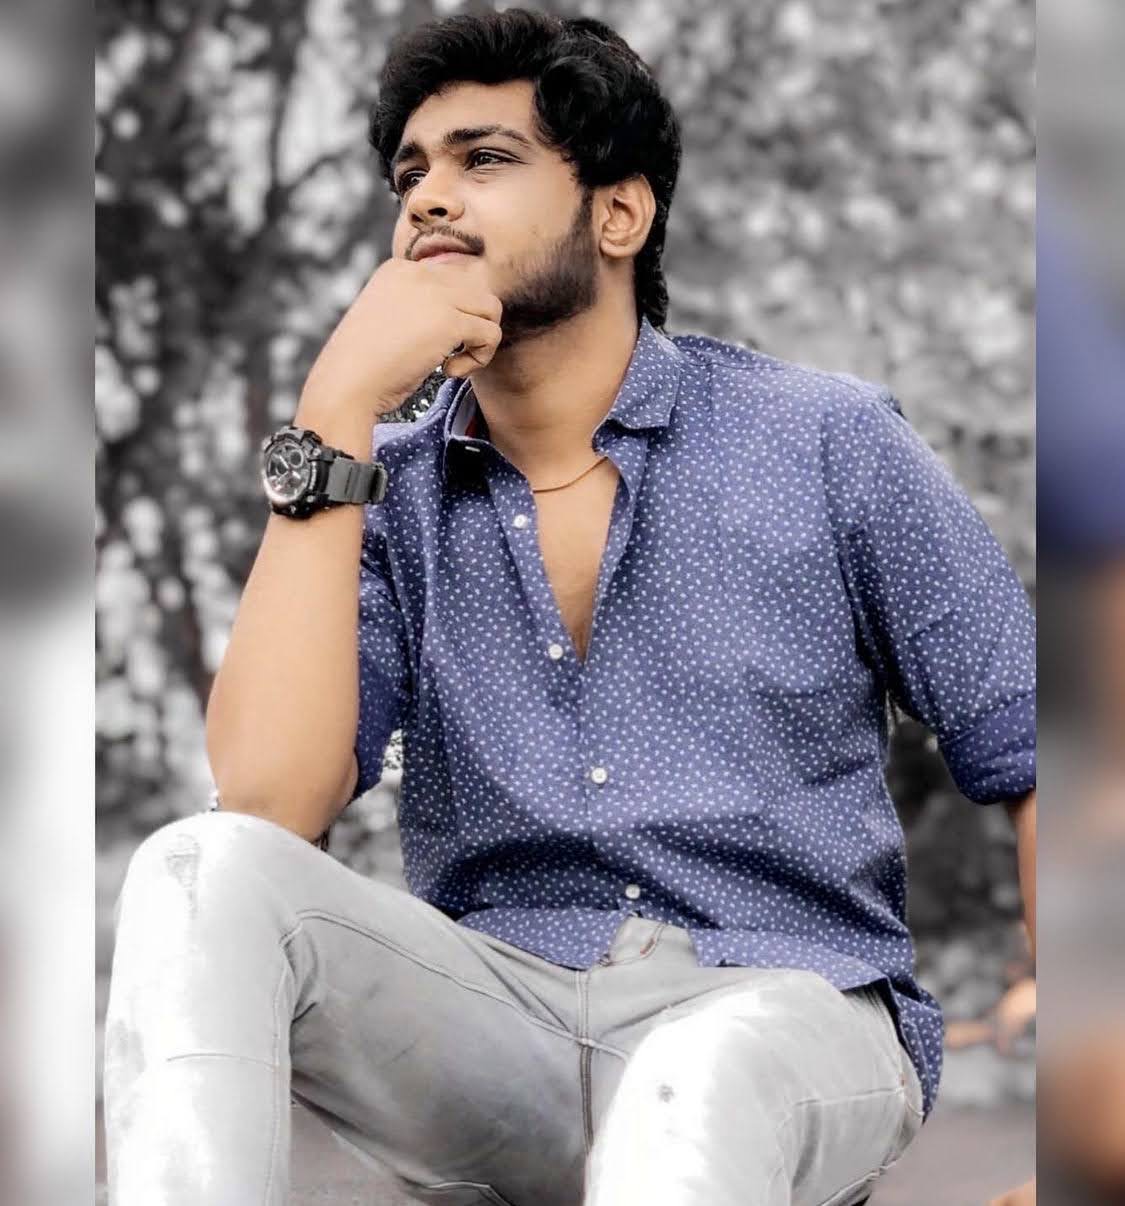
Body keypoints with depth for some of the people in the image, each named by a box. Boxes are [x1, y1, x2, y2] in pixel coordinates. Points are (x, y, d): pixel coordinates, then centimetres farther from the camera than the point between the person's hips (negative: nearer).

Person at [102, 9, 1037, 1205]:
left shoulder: (828, 443, 3)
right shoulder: (390, 493, 8)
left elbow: (1024, 761, 5)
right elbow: (270, 799, -10)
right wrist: (335, 416, -11)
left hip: (783, 1013, -3)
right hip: (497, 1024, 4)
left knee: (692, 1089, -41)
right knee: (202, 870, -24)